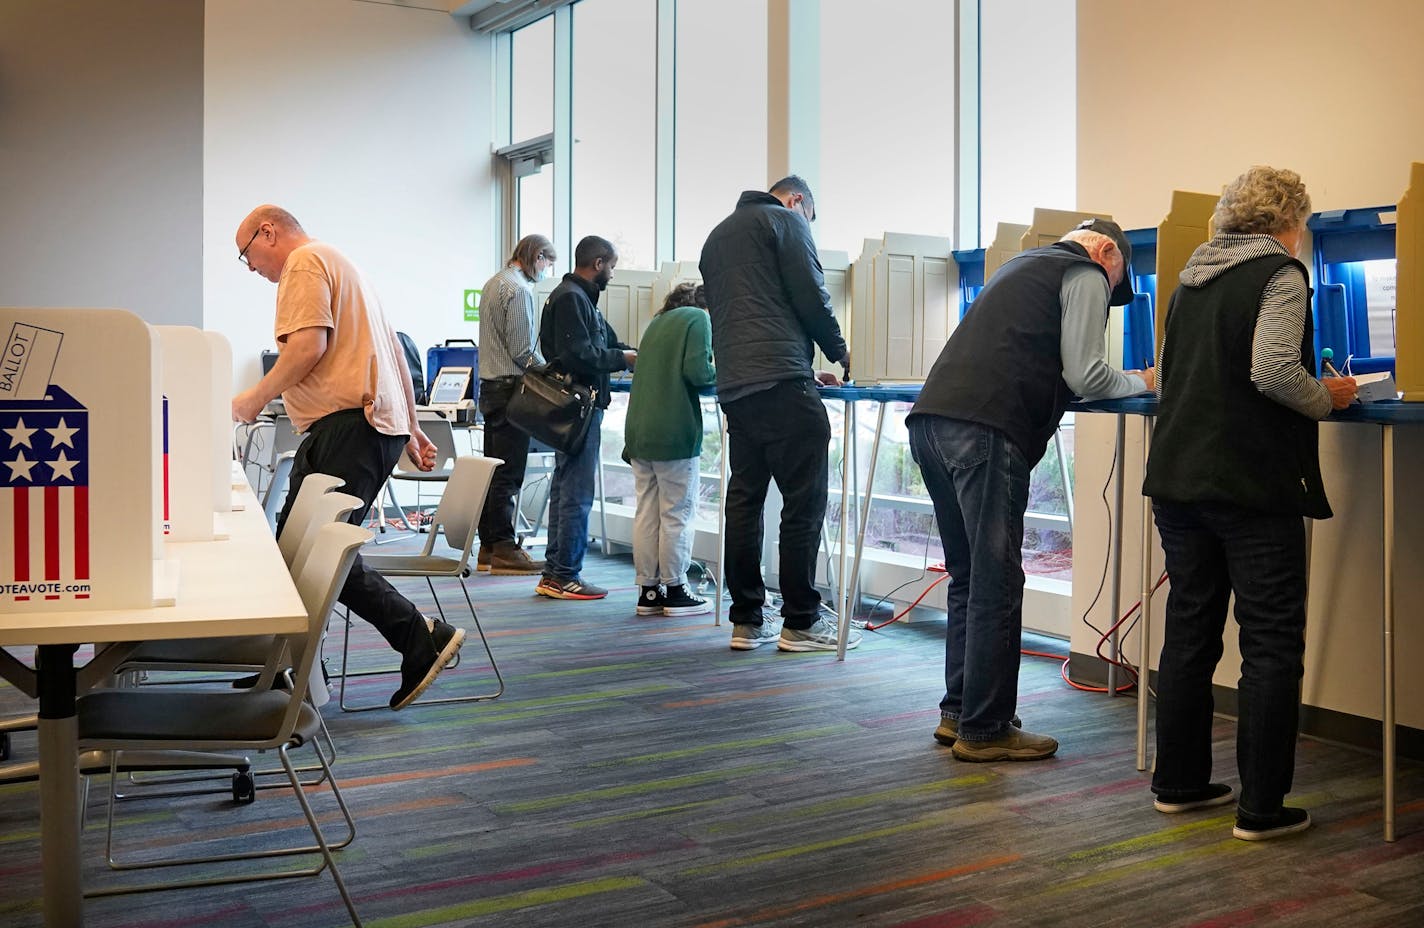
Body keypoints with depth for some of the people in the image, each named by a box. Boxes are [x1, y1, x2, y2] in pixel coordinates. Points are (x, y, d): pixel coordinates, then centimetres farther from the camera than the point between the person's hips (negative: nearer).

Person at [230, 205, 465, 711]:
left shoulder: (305, 261, -1)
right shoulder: (338, 264, 29)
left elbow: (310, 345, -17)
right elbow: (393, 352, 28)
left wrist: (256, 398, -6)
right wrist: (410, 427, 27)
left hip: (347, 423, -11)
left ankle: (421, 638, -9)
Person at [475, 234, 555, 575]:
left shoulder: (493, 283, 18)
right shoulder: (519, 289, -13)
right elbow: (522, 351, -18)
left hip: (490, 384, 10)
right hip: (510, 387, -10)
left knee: (494, 471, 12)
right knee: (509, 474, -6)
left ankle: (488, 547, 17)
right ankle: (504, 549, -3)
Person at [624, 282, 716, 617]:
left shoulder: (657, 322, 22)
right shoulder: (699, 318, -2)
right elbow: (698, 370, -14)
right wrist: (720, 373, 4)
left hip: (638, 430, 8)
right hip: (674, 431, -8)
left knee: (646, 513, 8)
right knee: (677, 514, 0)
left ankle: (648, 591, 12)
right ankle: (675, 591, 6)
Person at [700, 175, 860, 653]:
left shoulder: (717, 236, 29)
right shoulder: (785, 220, 4)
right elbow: (810, 295, -5)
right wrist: (840, 352, 12)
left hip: (733, 386, 8)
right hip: (780, 383, -8)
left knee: (744, 498, 9)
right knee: (804, 501, -4)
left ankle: (746, 620, 12)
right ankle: (800, 622, -1)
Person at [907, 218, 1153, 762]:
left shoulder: (1025, 264, 33)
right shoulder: (1087, 274, 7)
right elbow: (1084, 376, -3)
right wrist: (1139, 382, 16)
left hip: (930, 419, 9)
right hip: (983, 429, -9)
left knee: (968, 577, 16)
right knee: (996, 583, -3)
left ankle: (957, 714, 21)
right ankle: (984, 731, 3)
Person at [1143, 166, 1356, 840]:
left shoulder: (1192, 276, 15)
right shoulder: (1280, 274, -7)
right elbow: (1274, 372, -21)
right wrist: (1326, 400, -3)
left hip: (1178, 479, 7)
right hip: (1253, 486, -7)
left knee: (1189, 631, 14)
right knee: (1273, 644, 1)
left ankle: (1178, 782, 23)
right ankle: (1262, 806, 5)